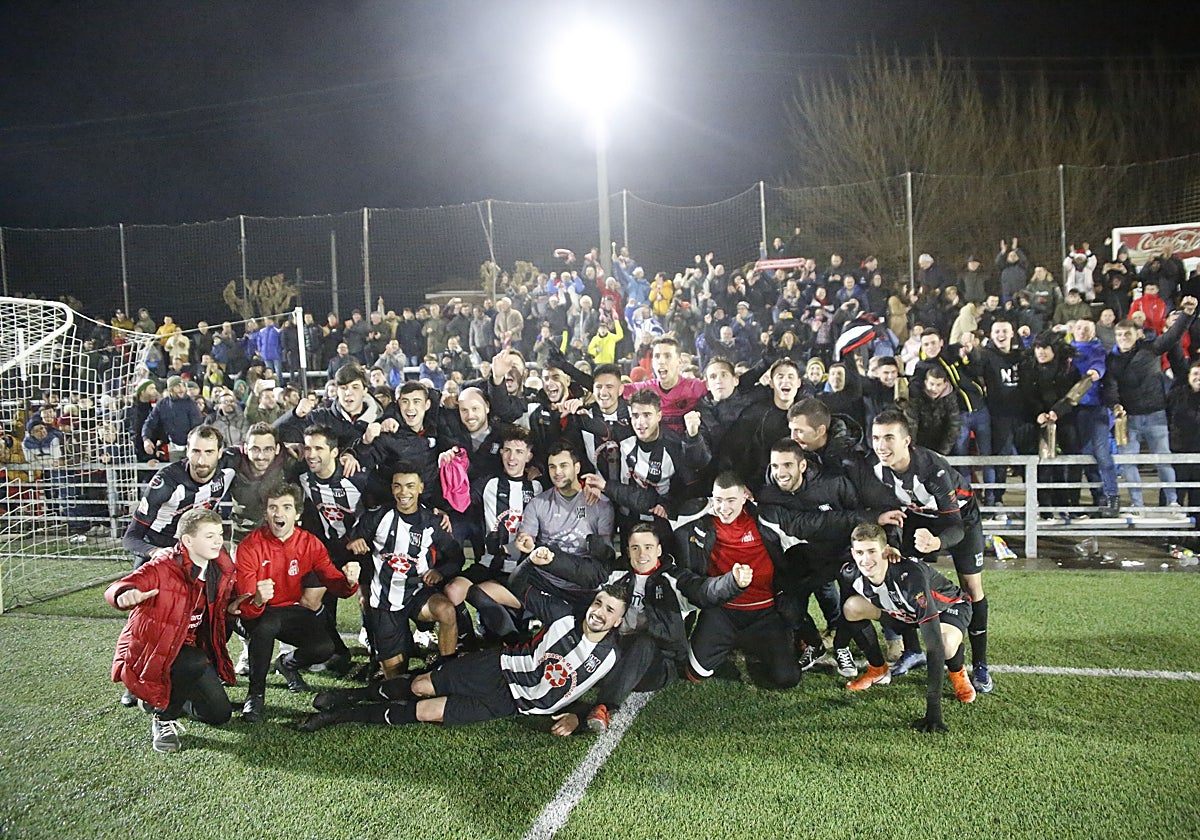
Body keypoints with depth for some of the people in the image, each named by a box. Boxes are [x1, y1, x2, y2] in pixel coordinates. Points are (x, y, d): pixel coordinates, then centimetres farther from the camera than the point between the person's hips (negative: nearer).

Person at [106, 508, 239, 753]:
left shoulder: (221, 570, -3)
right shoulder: (162, 568, -21)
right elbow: (115, 591, -34)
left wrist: (231, 605, -6)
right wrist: (127, 595, -58)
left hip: (191, 647, 7)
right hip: (150, 653, -7)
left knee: (220, 714, 2)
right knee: (196, 662, -38)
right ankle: (163, 719, -9)